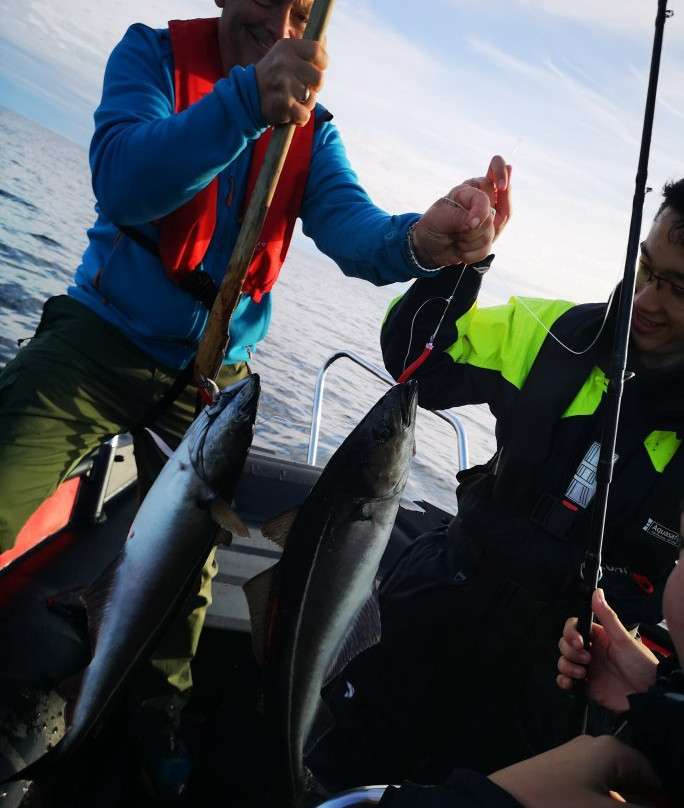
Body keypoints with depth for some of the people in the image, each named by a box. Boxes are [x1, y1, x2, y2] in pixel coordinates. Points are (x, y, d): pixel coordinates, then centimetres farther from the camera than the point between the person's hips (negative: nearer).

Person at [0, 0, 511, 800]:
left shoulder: (311, 130, 2)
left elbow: (352, 229, -17)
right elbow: (124, 182, -26)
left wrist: (418, 240, -41)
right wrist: (246, 101, -41)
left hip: (210, 373, 3)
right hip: (103, 335, -2)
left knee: (187, 558, 9)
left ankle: (157, 722, 34)